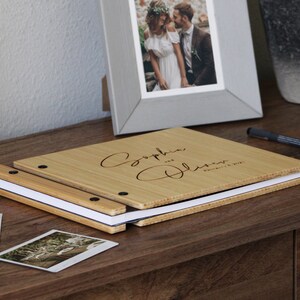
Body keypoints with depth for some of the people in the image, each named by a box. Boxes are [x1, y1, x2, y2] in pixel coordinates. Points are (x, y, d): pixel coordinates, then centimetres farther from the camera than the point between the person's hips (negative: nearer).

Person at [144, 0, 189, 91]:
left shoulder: (169, 28, -10)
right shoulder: (147, 33, -2)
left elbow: (178, 53, -11)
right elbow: (153, 58, 2)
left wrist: (184, 77, -14)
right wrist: (159, 78, -7)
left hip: (175, 69, -2)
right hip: (162, 71, 2)